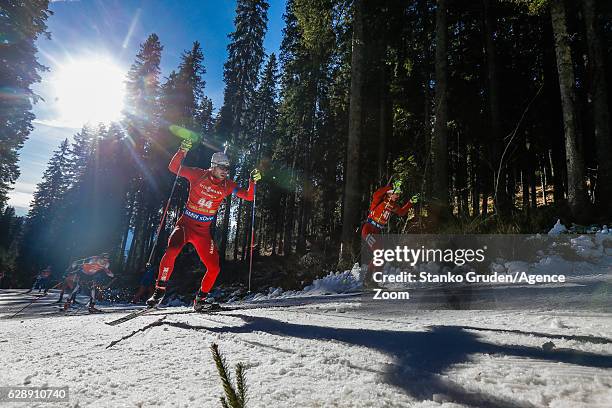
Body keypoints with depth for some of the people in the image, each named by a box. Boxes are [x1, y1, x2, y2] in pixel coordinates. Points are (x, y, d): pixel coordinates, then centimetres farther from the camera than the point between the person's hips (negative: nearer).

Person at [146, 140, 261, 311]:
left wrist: (253, 181, -19)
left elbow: (248, 197, -2)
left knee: (214, 268, -3)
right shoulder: (199, 175, -6)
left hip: (204, 231, 3)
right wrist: (183, 151, -24)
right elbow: (173, 167, -9)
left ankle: (200, 300, 19)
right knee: (171, 252, -28)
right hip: (185, 224, -2)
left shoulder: (227, 185, 0)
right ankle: (159, 291, -9)